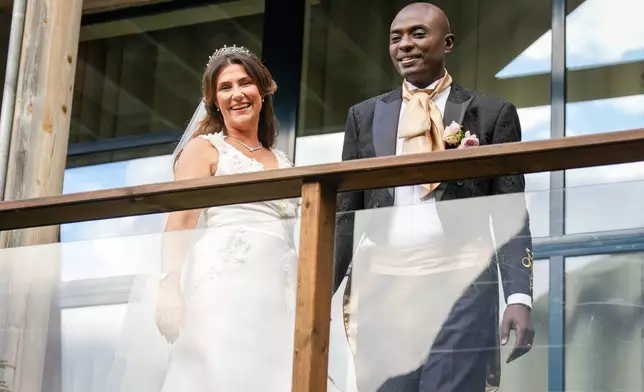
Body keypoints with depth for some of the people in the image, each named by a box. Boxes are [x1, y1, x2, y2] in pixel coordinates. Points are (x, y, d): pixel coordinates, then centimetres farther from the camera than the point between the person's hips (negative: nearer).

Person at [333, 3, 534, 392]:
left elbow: (511, 215, 3)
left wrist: (519, 296, -8)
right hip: (384, 286, 3)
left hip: (460, 283, -3)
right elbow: (347, 213, 14)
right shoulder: (365, 117, 15)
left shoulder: (492, 114, 7)